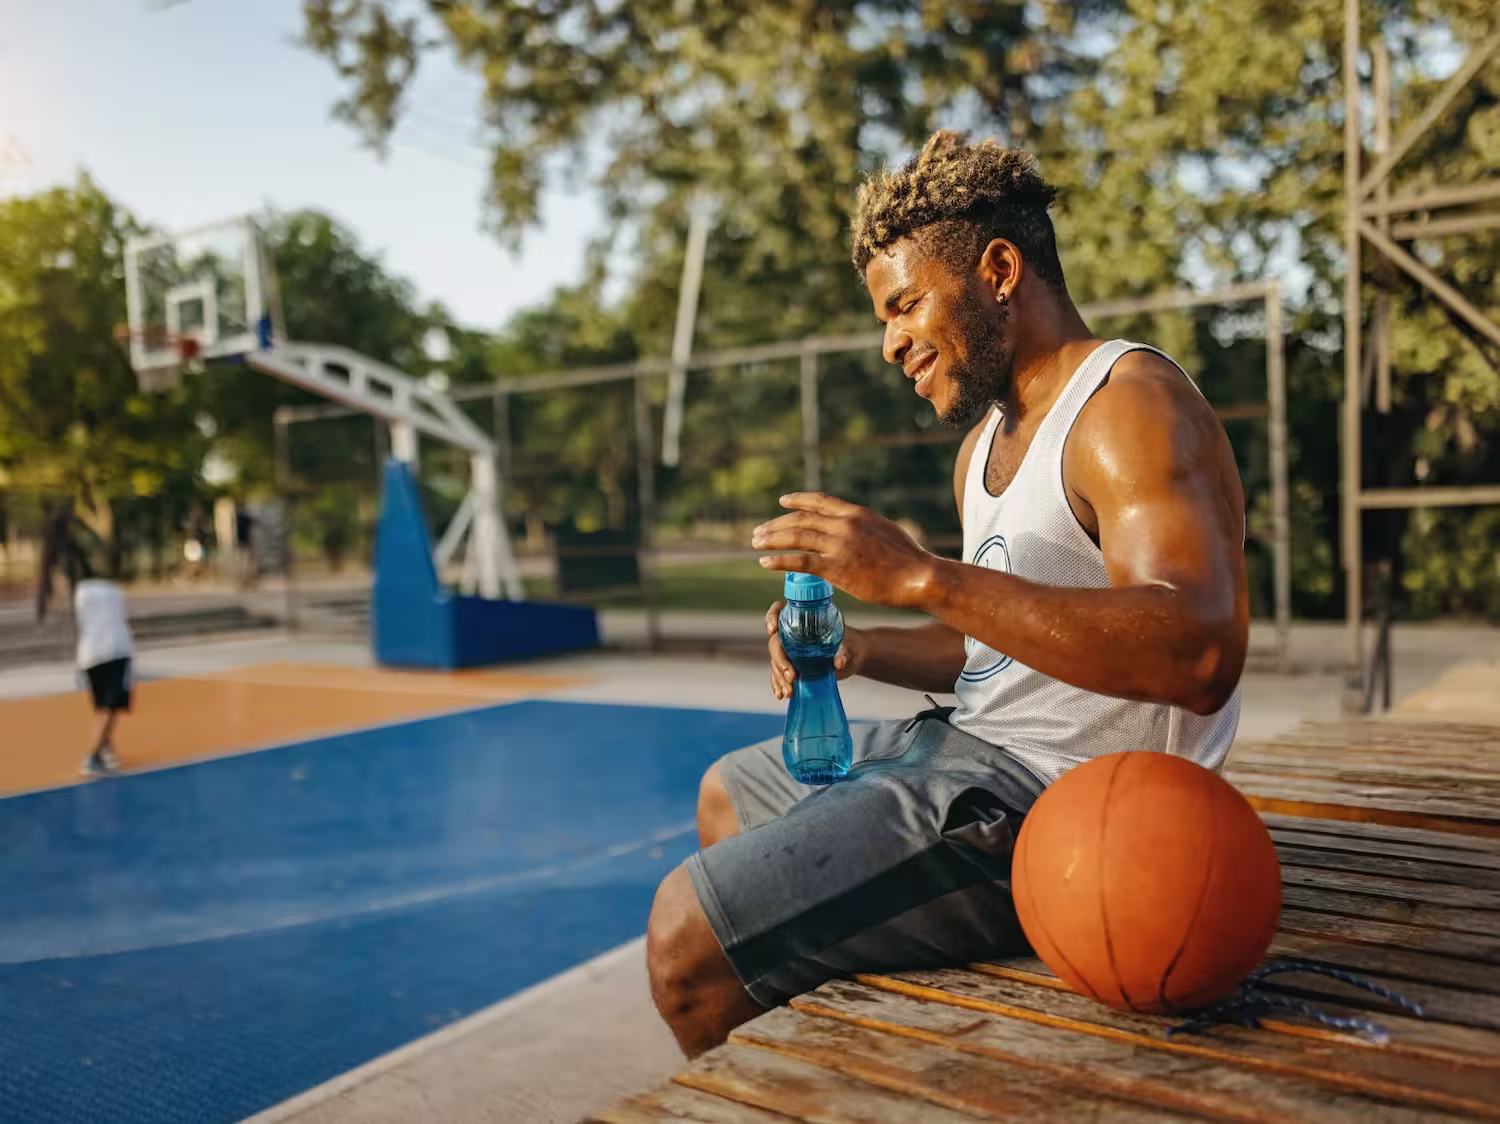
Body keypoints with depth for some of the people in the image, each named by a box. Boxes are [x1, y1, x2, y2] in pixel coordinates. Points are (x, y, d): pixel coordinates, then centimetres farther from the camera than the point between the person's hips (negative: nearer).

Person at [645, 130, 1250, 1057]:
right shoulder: (987, 442, 14)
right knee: (729, 795, 27)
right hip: (977, 743, 11)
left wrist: (922, 578, -34)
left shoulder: (1133, 404, -16)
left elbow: (1200, 653, -31)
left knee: (687, 938, -16)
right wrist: (859, 650, 3)